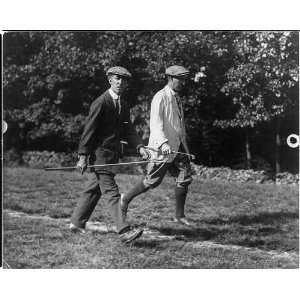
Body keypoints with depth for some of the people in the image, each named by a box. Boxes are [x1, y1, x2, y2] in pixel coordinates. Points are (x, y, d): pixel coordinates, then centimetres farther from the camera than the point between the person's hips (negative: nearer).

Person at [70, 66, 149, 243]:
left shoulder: (123, 106, 14)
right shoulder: (101, 103, -12)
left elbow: (128, 131, 8)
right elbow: (89, 130, -14)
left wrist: (139, 146, -10)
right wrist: (83, 156, -17)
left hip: (112, 155, 8)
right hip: (99, 154, -8)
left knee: (94, 190, 15)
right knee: (112, 192, -12)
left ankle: (77, 223, 27)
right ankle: (124, 231, -16)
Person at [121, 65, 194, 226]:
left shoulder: (177, 98, 14)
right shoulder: (160, 98, -15)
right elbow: (155, 124, -24)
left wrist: (184, 144, 24)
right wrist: (163, 143, -38)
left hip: (178, 145, 8)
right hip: (163, 148, -8)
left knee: (185, 177, 0)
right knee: (152, 181, 0)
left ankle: (179, 215, 9)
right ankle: (126, 198, 22)